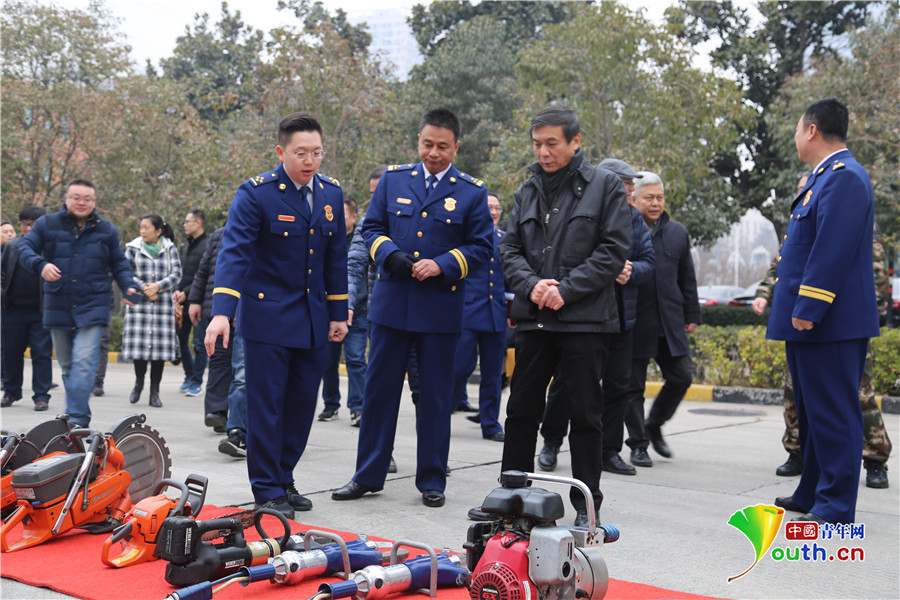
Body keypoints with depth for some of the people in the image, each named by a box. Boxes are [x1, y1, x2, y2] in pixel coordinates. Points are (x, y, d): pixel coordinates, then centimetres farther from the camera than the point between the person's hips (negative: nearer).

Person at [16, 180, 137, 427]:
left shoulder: (107, 230, 8)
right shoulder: (46, 224, 6)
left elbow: (119, 264, 15)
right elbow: (24, 248, -1)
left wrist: (128, 287, -2)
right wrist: (40, 264, -21)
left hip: (92, 307, -2)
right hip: (58, 308, 2)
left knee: (83, 363, -16)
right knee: (67, 366, 10)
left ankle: (77, 420, -20)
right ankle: (77, 414, 22)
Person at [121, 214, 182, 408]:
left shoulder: (170, 249, 7)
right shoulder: (133, 248, 7)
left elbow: (176, 274, 0)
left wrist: (157, 286, -12)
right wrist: (143, 288, -11)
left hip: (163, 304, 0)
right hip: (139, 304, 0)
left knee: (160, 347, -2)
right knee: (139, 343, -6)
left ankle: (154, 392, 6)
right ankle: (138, 383, 19)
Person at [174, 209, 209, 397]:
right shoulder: (187, 246, 16)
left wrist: (187, 292, -15)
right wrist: (177, 290, 3)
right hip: (184, 302, 8)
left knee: (200, 343, -2)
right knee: (181, 340, 11)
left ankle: (196, 381, 5)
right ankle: (189, 376, 25)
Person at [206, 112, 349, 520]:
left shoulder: (331, 193, 6)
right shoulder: (256, 193, -12)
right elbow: (234, 252, -20)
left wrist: (338, 314, 13)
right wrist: (221, 312, -32)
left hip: (313, 319, 6)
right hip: (268, 316, -5)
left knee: (302, 404, 10)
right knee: (266, 405, -1)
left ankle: (283, 478, 25)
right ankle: (267, 491, 9)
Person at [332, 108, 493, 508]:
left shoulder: (472, 192, 2)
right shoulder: (393, 179, 8)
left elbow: (481, 247, 1)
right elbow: (371, 228, 10)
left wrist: (442, 265, -14)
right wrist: (390, 254, -10)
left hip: (441, 309, -2)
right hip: (391, 304, 2)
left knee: (435, 396, 6)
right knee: (379, 389, 7)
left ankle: (432, 481, 18)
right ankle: (368, 475, 19)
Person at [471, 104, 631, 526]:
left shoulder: (605, 186, -1)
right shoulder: (529, 190, 14)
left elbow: (614, 250, -7)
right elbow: (510, 249, 12)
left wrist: (566, 290, -14)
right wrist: (531, 284, -8)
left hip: (585, 318, -5)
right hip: (534, 318, 5)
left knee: (585, 414, 2)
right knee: (521, 410, 10)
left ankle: (586, 504, 13)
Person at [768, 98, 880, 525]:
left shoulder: (844, 177, -15)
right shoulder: (824, 177, 17)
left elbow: (833, 250, -22)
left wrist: (808, 309, -24)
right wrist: (796, 309, 21)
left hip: (829, 323, -10)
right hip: (808, 321, 10)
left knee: (833, 412, -5)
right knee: (813, 410, 16)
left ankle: (836, 506, 1)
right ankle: (812, 494, 26)